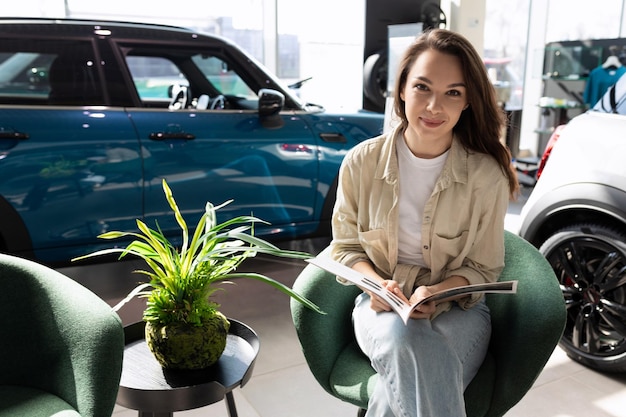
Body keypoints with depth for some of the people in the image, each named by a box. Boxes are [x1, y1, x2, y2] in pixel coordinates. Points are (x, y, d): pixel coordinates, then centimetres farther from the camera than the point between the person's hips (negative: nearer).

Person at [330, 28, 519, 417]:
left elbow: (482, 269, 0)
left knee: (416, 371, -34)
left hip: (458, 306, 0)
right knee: (405, 344, -36)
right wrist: (375, 284, -15)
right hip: (382, 303, 1)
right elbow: (346, 246, 5)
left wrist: (435, 293, -20)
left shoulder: (487, 175, -9)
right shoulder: (361, 162, -6)